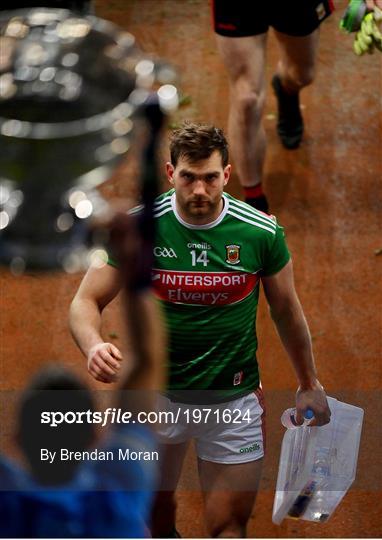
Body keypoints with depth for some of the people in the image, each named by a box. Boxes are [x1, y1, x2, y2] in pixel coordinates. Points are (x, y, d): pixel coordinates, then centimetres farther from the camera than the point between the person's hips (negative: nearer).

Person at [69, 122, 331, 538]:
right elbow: (86, 301, -9)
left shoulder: (262, 232, -11)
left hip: (234, 399, -1)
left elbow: (286, 309, 4)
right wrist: (94, 346, -32)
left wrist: (309, 384, 13)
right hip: (155, 393, 1)